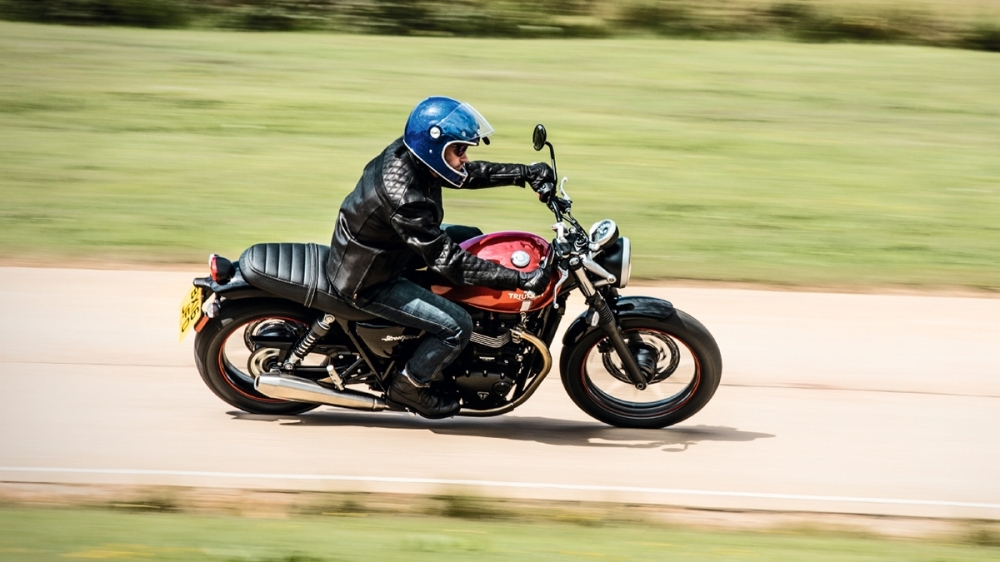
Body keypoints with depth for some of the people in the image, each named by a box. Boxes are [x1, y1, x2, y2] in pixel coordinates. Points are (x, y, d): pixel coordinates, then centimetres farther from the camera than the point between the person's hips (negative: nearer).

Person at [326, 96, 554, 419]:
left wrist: (524, 174, -3)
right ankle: (409, 386, 9)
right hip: (368, 282, -10)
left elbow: (469, 175, 6)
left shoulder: (405, 153, -10)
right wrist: (519, 279, -34)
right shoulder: (404, 198, -36)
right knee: (457, 326, -15)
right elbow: (448, 261, -34)